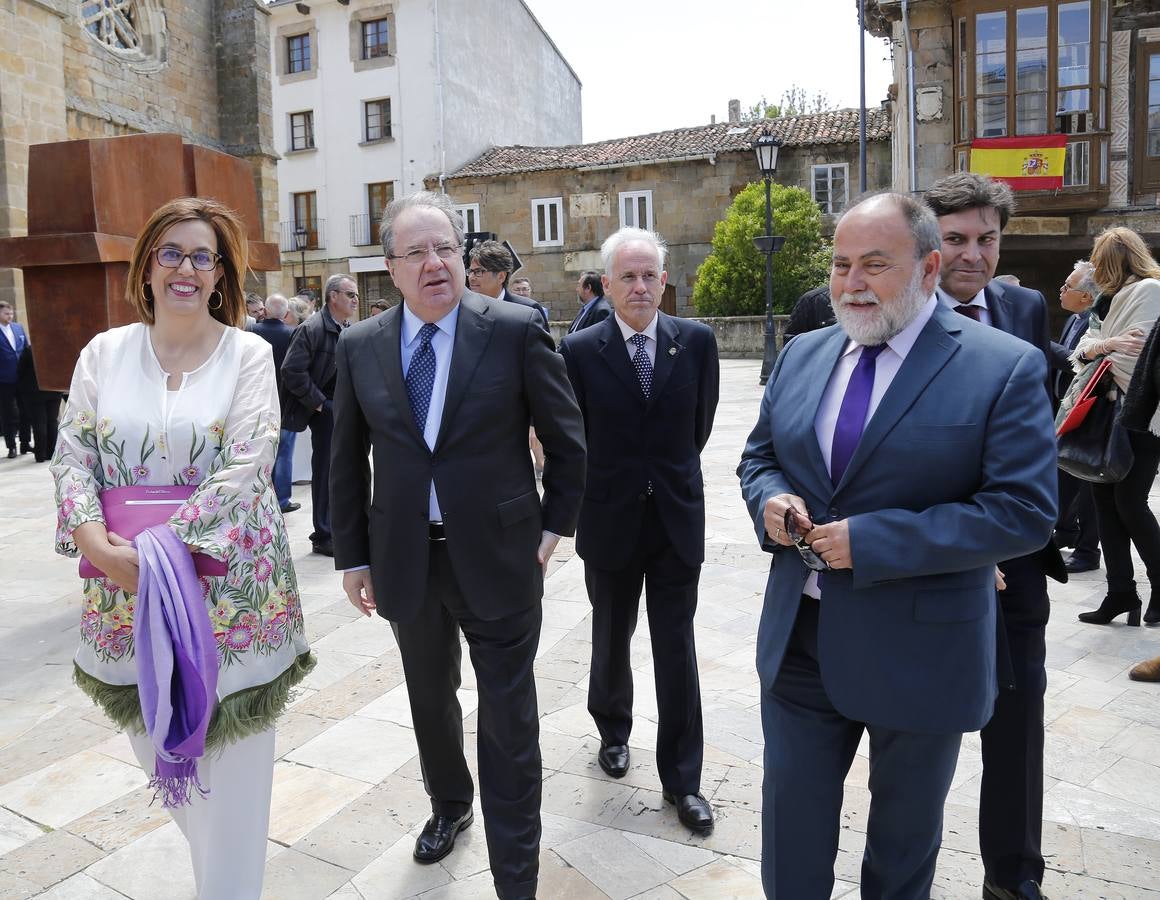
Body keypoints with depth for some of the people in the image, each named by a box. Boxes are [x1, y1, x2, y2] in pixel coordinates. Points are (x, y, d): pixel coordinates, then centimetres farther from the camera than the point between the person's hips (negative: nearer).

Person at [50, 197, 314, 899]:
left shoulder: (249, 354, -4)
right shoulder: (105, 352, 6)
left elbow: (246, 465, -13)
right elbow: (73, 453, 3)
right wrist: (91, 535, -15)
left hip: (229, 582, -3)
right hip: (126, 581, 4)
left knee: (231, 740, 5)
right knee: (151, 734, 17)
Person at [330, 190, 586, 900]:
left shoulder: (517, 329, -10)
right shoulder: (361, 346, 1)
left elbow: (568, 440, -2)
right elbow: (348, 461, 8)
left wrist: (553, 527, -1)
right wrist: (352, 555, 7)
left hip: (497, 556, -3)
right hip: (405, 561, 4)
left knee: (509, 726, 6)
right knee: (431, 703, 24)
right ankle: (450, 805, 52)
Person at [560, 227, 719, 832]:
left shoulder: (697, 341, -4)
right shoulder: (580, 350, -8)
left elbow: (700, 424, 8)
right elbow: (572, 438, 1)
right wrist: (611, 487, 8)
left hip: (677, 519, 1)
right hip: (609, 521, 0)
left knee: (676, 651, 6)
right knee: (611, 639, 18)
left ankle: (682, 778, 20)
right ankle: (613, 729, 45)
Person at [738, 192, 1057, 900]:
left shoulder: (1005, 367, -12)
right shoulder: (802, 355, 4)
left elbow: (1025, 511, -18)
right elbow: (760, 456, 14)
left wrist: (871, 540, -24)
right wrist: (771, 498, -10)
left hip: (919, 652, -3)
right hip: (799, 639, 4)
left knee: (904, 842, 22)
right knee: (791, 840, 17)